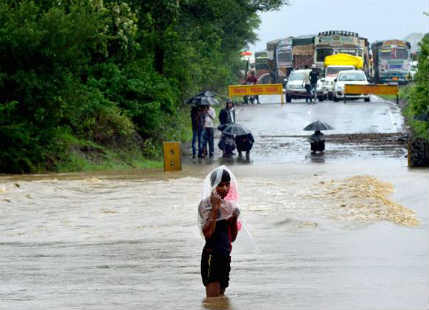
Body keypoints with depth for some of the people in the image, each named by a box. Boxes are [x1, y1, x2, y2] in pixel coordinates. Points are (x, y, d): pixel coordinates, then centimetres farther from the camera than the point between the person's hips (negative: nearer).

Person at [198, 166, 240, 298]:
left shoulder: (229, 205, 12)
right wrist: (215, 209, -21)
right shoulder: (206, 204, -8)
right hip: (211, 254, -7)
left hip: (225, 255, 7)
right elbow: (207, 234, -21)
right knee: (213, 299, -15)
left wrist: (234, 219, -2)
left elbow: (232, 237, 15)